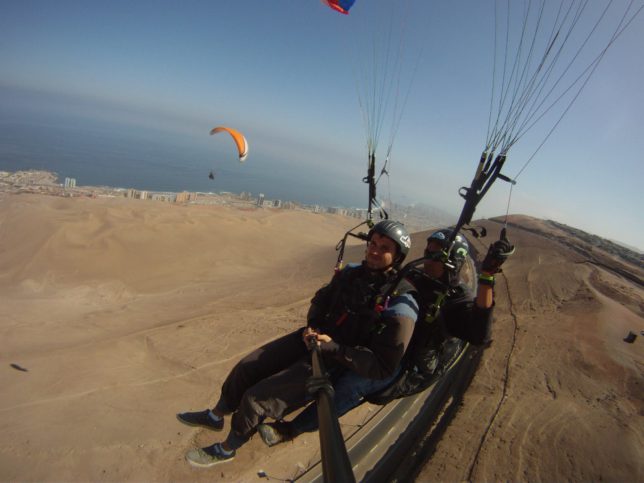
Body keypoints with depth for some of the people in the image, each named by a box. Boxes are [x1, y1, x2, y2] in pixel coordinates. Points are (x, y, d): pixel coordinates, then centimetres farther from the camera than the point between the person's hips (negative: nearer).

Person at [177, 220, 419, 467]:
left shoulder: (399, 308, -23)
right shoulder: (351, 272, -5)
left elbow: (383, 367, -21)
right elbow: (320, 300, 12)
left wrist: (333, 348, -26)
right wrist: (313, 326, -7)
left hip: (337, 365, -6)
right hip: (315, 339, 6)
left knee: (255, 399, -10)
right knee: (247, 367, 5)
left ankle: (225, 450, 23)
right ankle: (215, 416, 37)